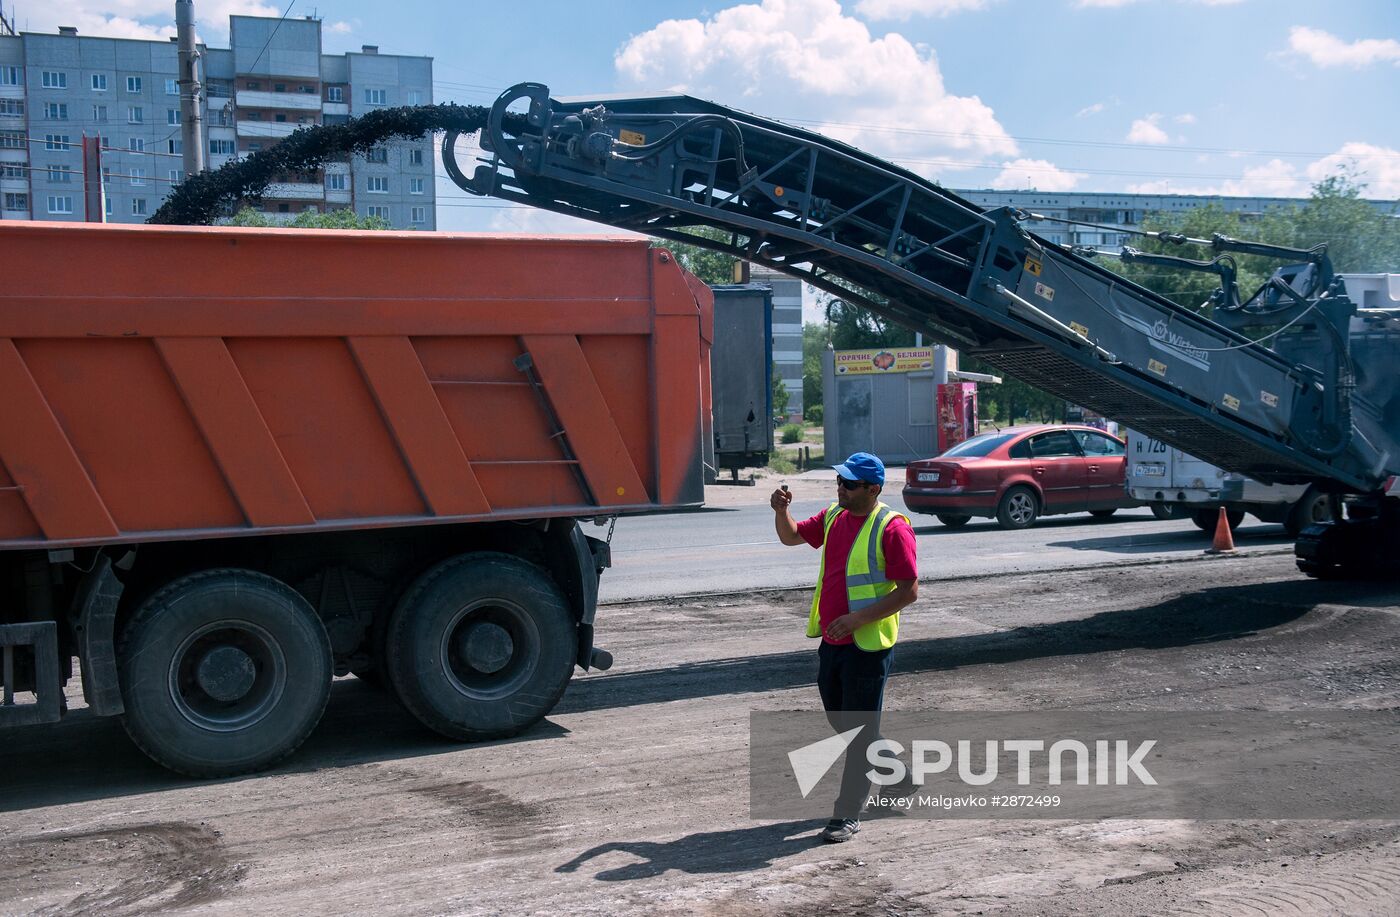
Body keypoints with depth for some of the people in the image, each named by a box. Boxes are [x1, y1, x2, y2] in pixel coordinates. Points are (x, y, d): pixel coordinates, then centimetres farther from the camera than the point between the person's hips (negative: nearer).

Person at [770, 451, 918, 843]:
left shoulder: (891, 528, -15)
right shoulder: (833, 516, 8)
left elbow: (909, 590, -18)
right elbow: (792, 536, 22)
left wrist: (858, 619, -24)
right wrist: (781, 511, 0)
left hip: (867, 645, -8)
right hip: (831, 641, 8)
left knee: (860, 730, 0)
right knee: (842, 723, 19)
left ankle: (848, 814, 9)